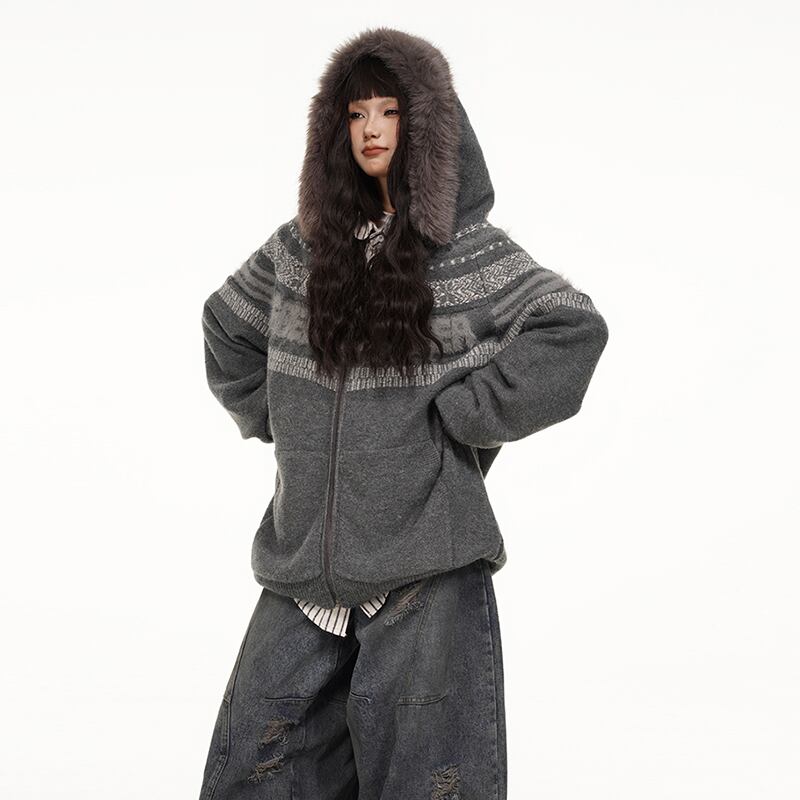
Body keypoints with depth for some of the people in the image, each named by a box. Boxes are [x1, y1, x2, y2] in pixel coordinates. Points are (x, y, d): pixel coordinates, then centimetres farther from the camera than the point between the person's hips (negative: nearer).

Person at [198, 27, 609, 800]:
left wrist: (465, 413, -15)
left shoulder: (475, 252, -3)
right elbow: (227, 323, 24)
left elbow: (575, 329, -15)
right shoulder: (304, 245, 9)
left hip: (427, 557, -4)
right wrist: (271, 416, 13)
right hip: (311, 556, 4)